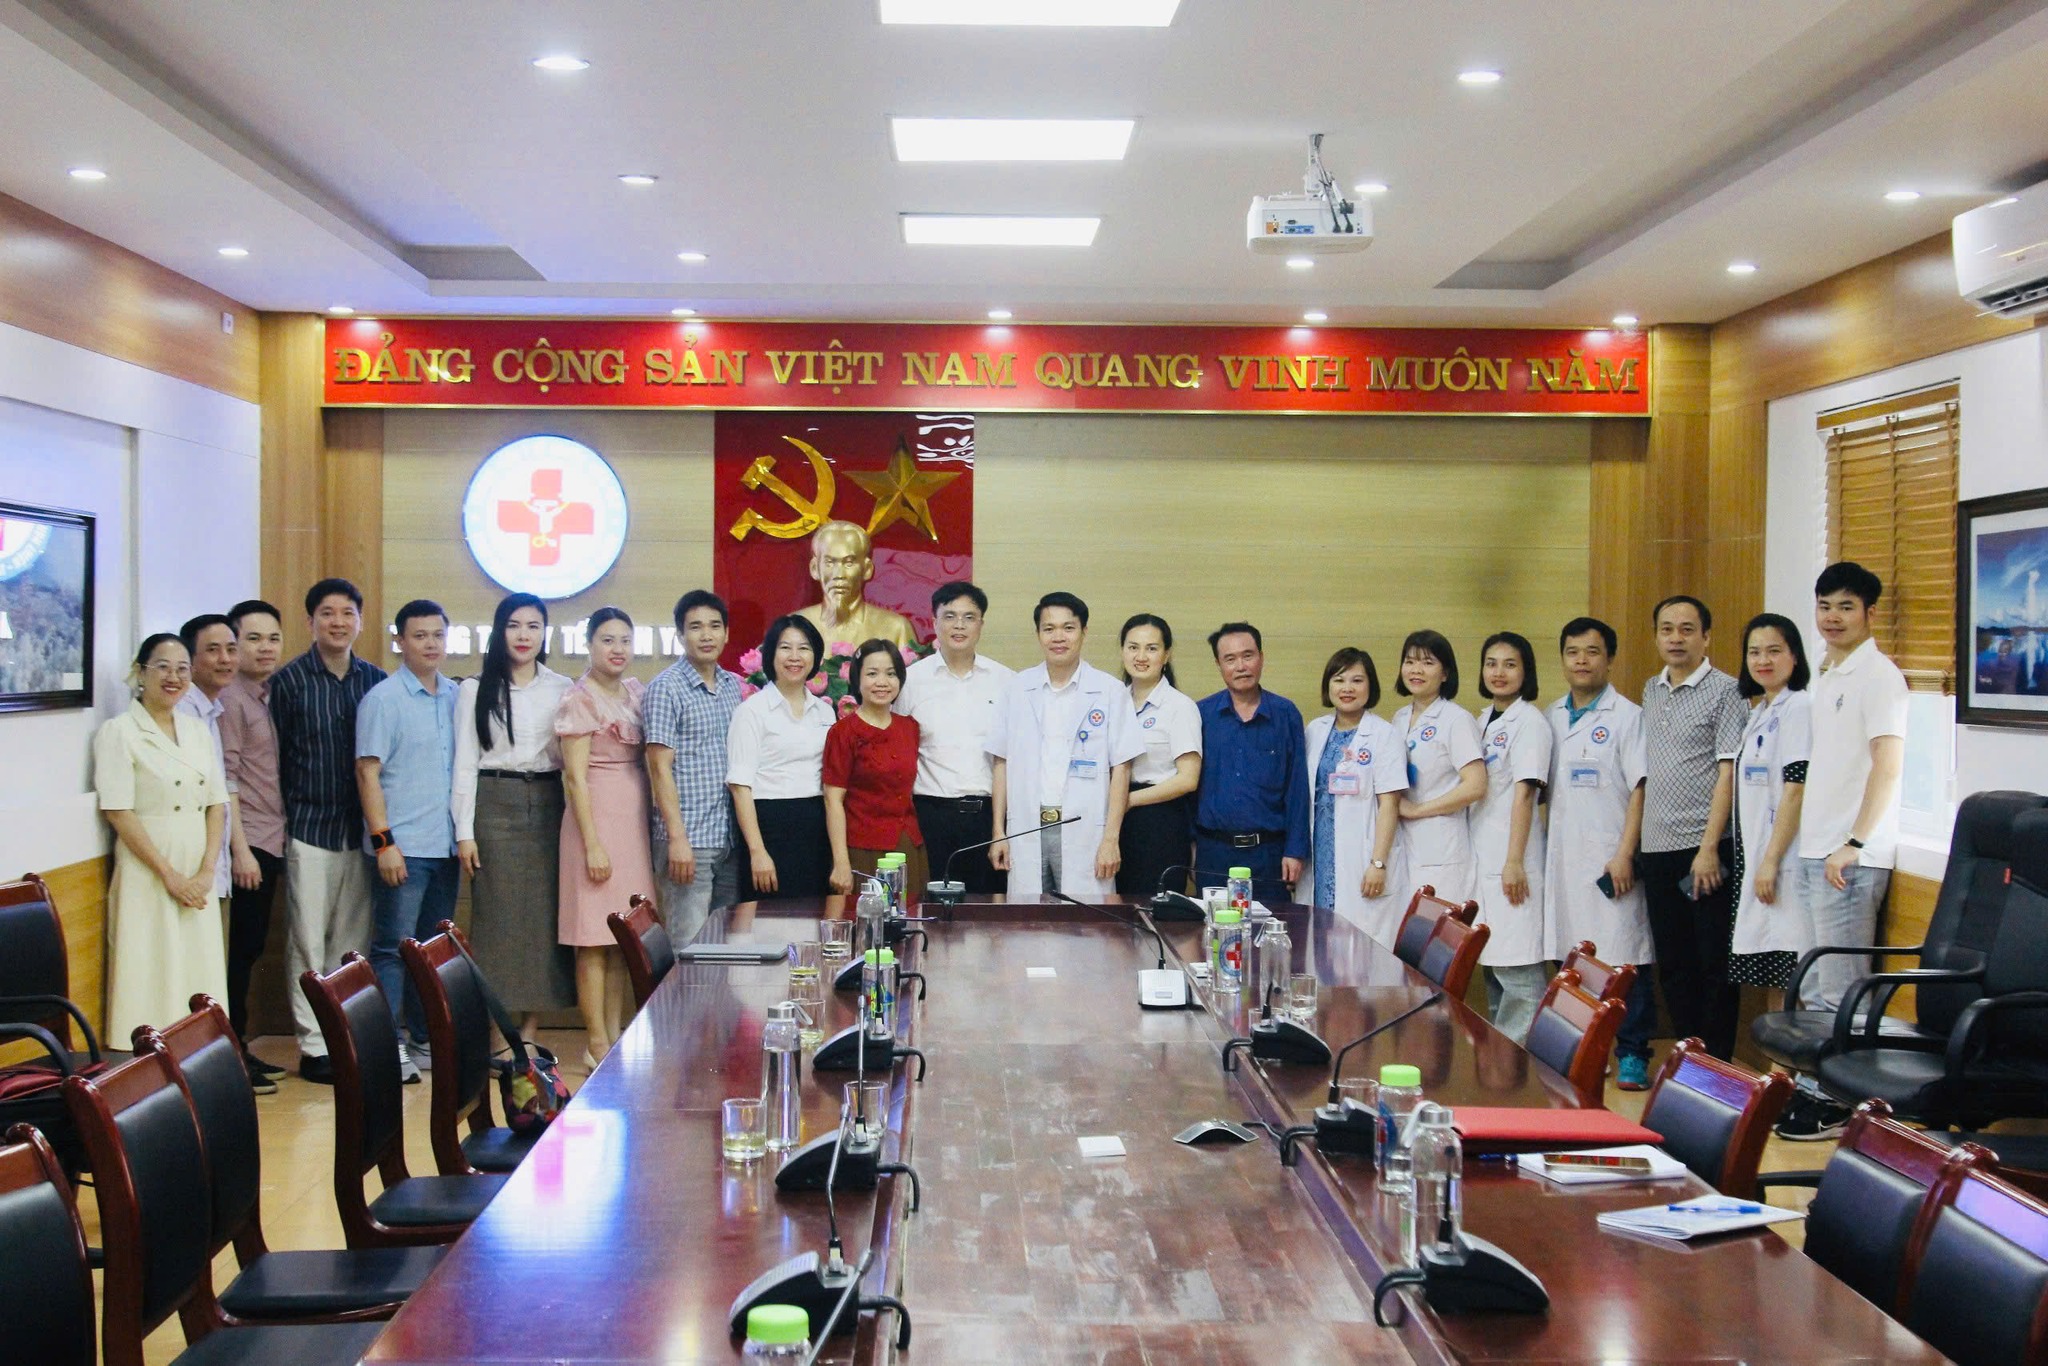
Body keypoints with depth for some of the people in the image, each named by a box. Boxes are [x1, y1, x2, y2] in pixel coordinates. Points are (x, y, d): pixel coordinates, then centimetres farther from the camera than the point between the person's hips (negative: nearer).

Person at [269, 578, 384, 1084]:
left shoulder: (375, 681, 7)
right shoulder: (289, 681, -1)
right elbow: (277, 758, 0)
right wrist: (282, 821, -3)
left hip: (361, 829, 3)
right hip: (310, 828, -3)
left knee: (354, 940, 7)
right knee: (309, 941, 0)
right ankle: (314, 1046, 7)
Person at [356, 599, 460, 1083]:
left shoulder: (456, 698, 11)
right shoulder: (382, 699, -5)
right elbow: (368, 773, -8)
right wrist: (383, 841, -14)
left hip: (446, 845, 6)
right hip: (403, 847, -6)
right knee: (393, 948, -2)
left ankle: (426, 1040, 21)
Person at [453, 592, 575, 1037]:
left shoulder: (561, 689, 9)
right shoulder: (476, 690, 4)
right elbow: (465, 762, 1)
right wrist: (464, 832, -5)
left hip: (547, 804, 3)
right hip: (495, 804, -2)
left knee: (544, 914, 2)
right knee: (496, 916, -4)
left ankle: (530, 1031, 10)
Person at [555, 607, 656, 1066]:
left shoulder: (637, 692, 11)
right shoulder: (579, 698, -8)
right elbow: (575, 776, -11)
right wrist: (592, 843, -16)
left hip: (635, 817, 7)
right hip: (597, 817, -7)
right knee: (595, 937, -3)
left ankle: (616, 1033, 17)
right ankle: (596, 1043, 1)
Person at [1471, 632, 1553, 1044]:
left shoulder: (1529, 722, -9)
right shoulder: (1484, 720, 14)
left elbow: (1524, 792, -15)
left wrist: (1514, 861, -19)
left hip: (1510, 861, -8)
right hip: (1481, 855, 8)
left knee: (1518, 964, -9)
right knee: (1491, 961, 13)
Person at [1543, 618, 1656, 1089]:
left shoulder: (1627, 716, -2)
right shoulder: (1552, 718, 13)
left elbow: (1640, 789, -7)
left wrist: (1625, 854, -14)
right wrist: (1539, 852, 10)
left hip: (1610, 859, -5)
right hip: (1563, 857, 5)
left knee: (1624, 957, -4)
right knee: (1571, 957, 8)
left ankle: (1632, 1056, 3)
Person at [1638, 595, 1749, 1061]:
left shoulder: (1724, 691, -5)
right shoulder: (1650, 691, 15)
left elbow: (1728, 772, -11)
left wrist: (1709, 847, -17)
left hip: (1705, 848, -6)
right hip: (1657, 848, 6)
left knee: (1714, 964, 0)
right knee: (1672, 964, 11)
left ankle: (1716, 1066, 8)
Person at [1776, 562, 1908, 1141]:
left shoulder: (1877, 675, -10)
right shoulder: (1827, 677, 17)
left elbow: (1888, 764, -18)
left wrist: (1854, 845, -21)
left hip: (1850, 859, -9)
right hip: (1815, 853, 9)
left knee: (1840, 989, -4)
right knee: (1814, 988, 14)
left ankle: (1839, 1104, 2)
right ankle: (1810, 1088, 22)